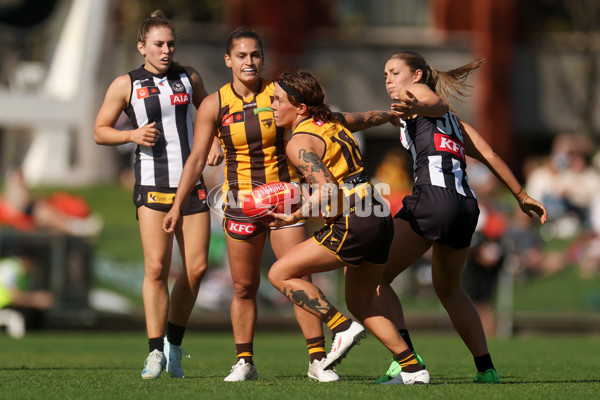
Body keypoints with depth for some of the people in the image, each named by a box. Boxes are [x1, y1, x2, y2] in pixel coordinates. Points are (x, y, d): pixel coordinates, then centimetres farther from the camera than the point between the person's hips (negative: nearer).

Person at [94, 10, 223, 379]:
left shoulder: (188, 78, 11)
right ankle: (156, 352, -9)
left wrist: (215, 141, 8)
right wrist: (132, 135, -11)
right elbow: (100, 131, 7)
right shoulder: (126, 85, 2)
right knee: (157, 267, -14)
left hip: (192, 183, 4)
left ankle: (174, 344, 15)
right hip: (153, 185, -4)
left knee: (197, 267, -2)